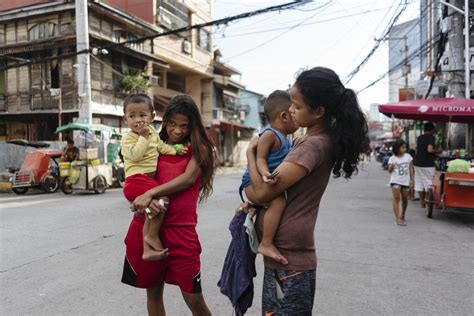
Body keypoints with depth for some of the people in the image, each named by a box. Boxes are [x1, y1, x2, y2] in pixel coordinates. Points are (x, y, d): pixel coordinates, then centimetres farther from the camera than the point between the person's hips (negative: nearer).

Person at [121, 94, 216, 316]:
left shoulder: (199, 149, 3)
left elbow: (188, 178, -13)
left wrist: (150, 193, -24)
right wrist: (146, 199, -20)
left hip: (181, 230, -3)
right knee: (153, 291, 16)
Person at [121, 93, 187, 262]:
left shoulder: (152, 132, 16)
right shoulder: (129, 138, -6)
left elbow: (162, 147, 24)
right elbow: (136, 155, -22)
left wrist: (175, 149, 9)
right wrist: (144, 136, -17)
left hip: (149, 179, 8)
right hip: (136, 180, -8)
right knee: (161, 199, -24)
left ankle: (147, 248, 11)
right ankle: (153, 236, -9)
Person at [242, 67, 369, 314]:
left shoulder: (314, 145, -22)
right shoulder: (312, 140, 9)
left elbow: (263, 191, -24)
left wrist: (250, 152, -9)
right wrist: (254, 202, 5)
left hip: (288, 260, -10)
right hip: (283, 255, 10)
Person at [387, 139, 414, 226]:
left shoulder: (408, 156, 6)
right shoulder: (392, 158, -3)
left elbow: (410, 168, 11)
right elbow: (389, 171, -2)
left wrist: (412, 179, 7)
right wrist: (391, 167, -25)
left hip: (406, 181, 3)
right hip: (395, 181, -3)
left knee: (405, 199, 12)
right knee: (396, 199, -11)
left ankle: (402, 215, 34)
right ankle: (397, 219, -11)